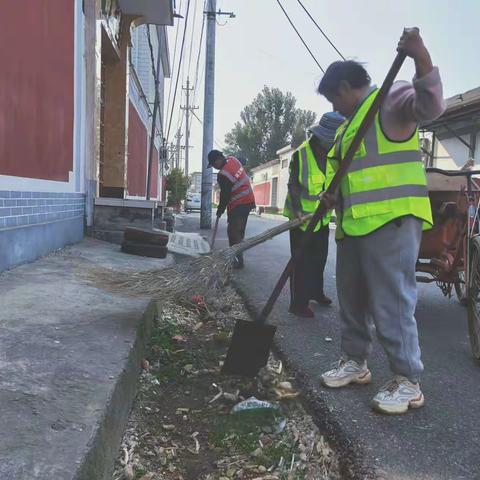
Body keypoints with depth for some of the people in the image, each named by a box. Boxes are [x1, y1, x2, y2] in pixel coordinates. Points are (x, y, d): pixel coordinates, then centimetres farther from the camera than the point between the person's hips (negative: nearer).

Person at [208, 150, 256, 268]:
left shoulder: (223, 175, -22)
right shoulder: (233, 159, 4)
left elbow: (225, 195, -15)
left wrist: (220, 210, -1)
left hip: (238, 205, -10)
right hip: (248, 201, 10)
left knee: (233, 232, -9)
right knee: (239, 231, 14)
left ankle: (237, 260, -10)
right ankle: (237, 257, 21)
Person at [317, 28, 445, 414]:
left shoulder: (391, 99, -3)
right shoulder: (350, 123, 23)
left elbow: (430, 106, -23)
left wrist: (422, 58, -38)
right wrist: (334, 197, 9)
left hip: (391, 221, -10)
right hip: (354, 223, 10)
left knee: (391, 301, -8)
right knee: (351, 297, 15)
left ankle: (408, 382, 4)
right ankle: (355, 362, 30)